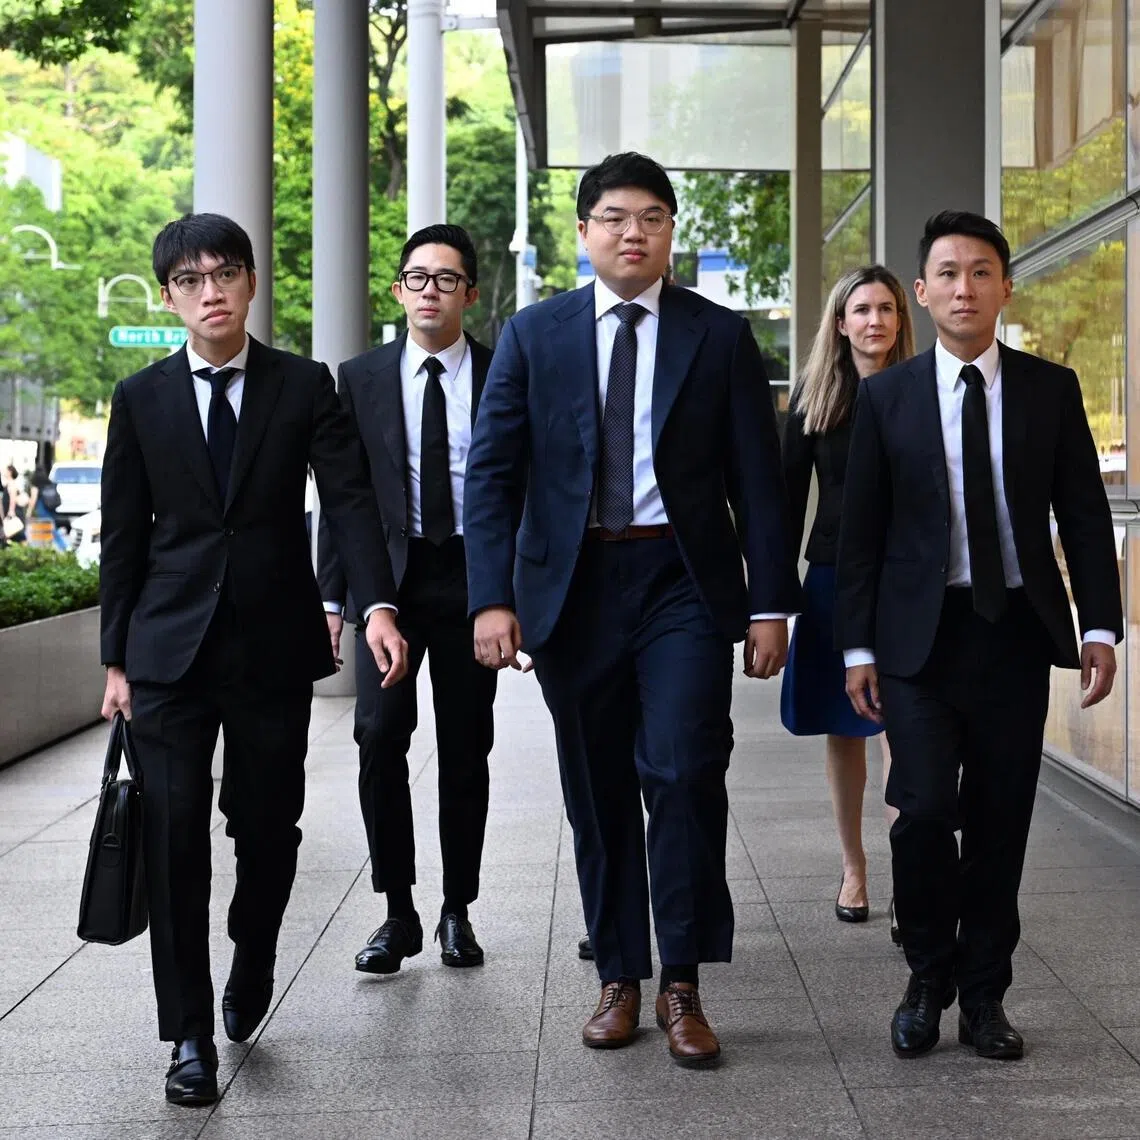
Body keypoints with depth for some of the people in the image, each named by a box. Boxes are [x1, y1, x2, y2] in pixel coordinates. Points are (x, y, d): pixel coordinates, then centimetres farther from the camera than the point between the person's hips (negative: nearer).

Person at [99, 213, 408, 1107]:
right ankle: (191, 1035, 5)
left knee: (268, 827, 7)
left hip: (275, 644, 0)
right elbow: (124, 534, 7)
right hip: (171, 647, 0)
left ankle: (252, 966, 36)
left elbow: (350, 498, -6)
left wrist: (377, 604, -21)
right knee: (174, 834, -4)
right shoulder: (141, 398, 5)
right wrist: (117, 657, 4)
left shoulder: (304, 387, 3)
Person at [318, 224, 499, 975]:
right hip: (389, 576, 0)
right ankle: (398, 913, 1)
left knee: (467, 748, 5)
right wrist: (334, 594, 0)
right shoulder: (362, 378, 6)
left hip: (474, 576, 0)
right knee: (380, 737, -11)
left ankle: (458, 911, 17)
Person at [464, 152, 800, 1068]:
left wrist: (771, 603, -3)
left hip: (683, 582, -1)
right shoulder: (534, 335, 6)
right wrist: (494, 597, -8)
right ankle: (620, 981, 20)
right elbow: (492, 474, 2)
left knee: (684, 774, -12)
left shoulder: (721, 337, 5)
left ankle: (683, 987, 1)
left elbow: (757, 479, 4)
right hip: (572, 584, 2)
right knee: (598, 791, 8)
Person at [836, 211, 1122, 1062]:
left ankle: (983, 993, 19)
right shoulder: (887, 396, 2)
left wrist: (1100, 627, -2)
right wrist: (858, 646, -2)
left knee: (1001, 820, 5)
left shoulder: (1051, 388, 5)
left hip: (1016, 632, 2)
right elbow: (860, 530, 3)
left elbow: (1084, 514, 6)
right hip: (921, 636, -1)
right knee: (924, 809, -11)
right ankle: (928, 979, 12)